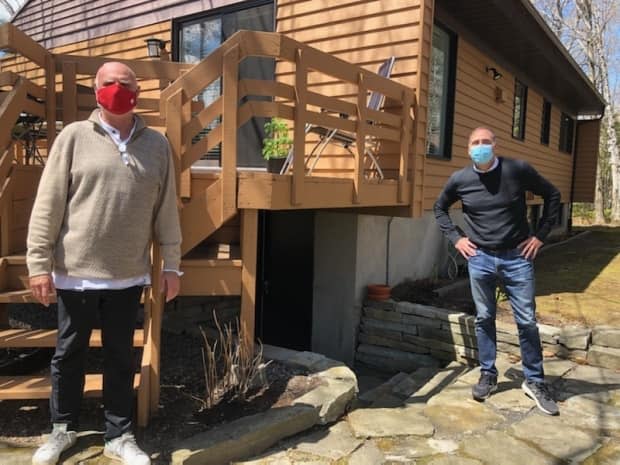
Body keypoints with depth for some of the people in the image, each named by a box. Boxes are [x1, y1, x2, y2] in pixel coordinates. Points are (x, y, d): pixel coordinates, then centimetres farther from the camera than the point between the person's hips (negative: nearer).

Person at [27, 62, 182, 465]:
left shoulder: (157, 144, 3)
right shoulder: (74, 136, -3)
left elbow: (166, 210, 6)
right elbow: (47, 206, -4)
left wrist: (171, 264, 5)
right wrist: (40, 264, -7)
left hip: (129, 275, 2)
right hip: (76, 272, -1)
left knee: (121, 356, 13)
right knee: (69, 353, 15)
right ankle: (63, 429, 36)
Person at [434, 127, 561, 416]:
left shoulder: (518, 170, -8)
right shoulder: (459, 180, -3)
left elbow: (552, 196, 4)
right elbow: (439, 208, 15)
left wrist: (540, 235, 0)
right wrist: (455, 238, 5)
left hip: (517, 257, -1)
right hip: (480, 258, 1)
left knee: (527, 321, 4)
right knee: (484, 319, 11)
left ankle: (534, 381, 21)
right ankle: (488, 375, 26)